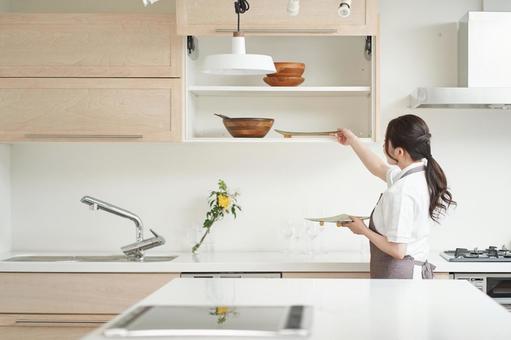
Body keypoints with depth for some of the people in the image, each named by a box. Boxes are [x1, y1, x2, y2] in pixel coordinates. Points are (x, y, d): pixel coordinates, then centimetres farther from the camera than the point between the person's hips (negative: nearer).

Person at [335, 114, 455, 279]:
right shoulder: (422, 175, 5)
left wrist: (363, 230, -8)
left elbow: (397, 250, -22)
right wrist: (352, 140, 35)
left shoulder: (401, 192, -23)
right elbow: (380, 168, 26)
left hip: (399, 274, -9)